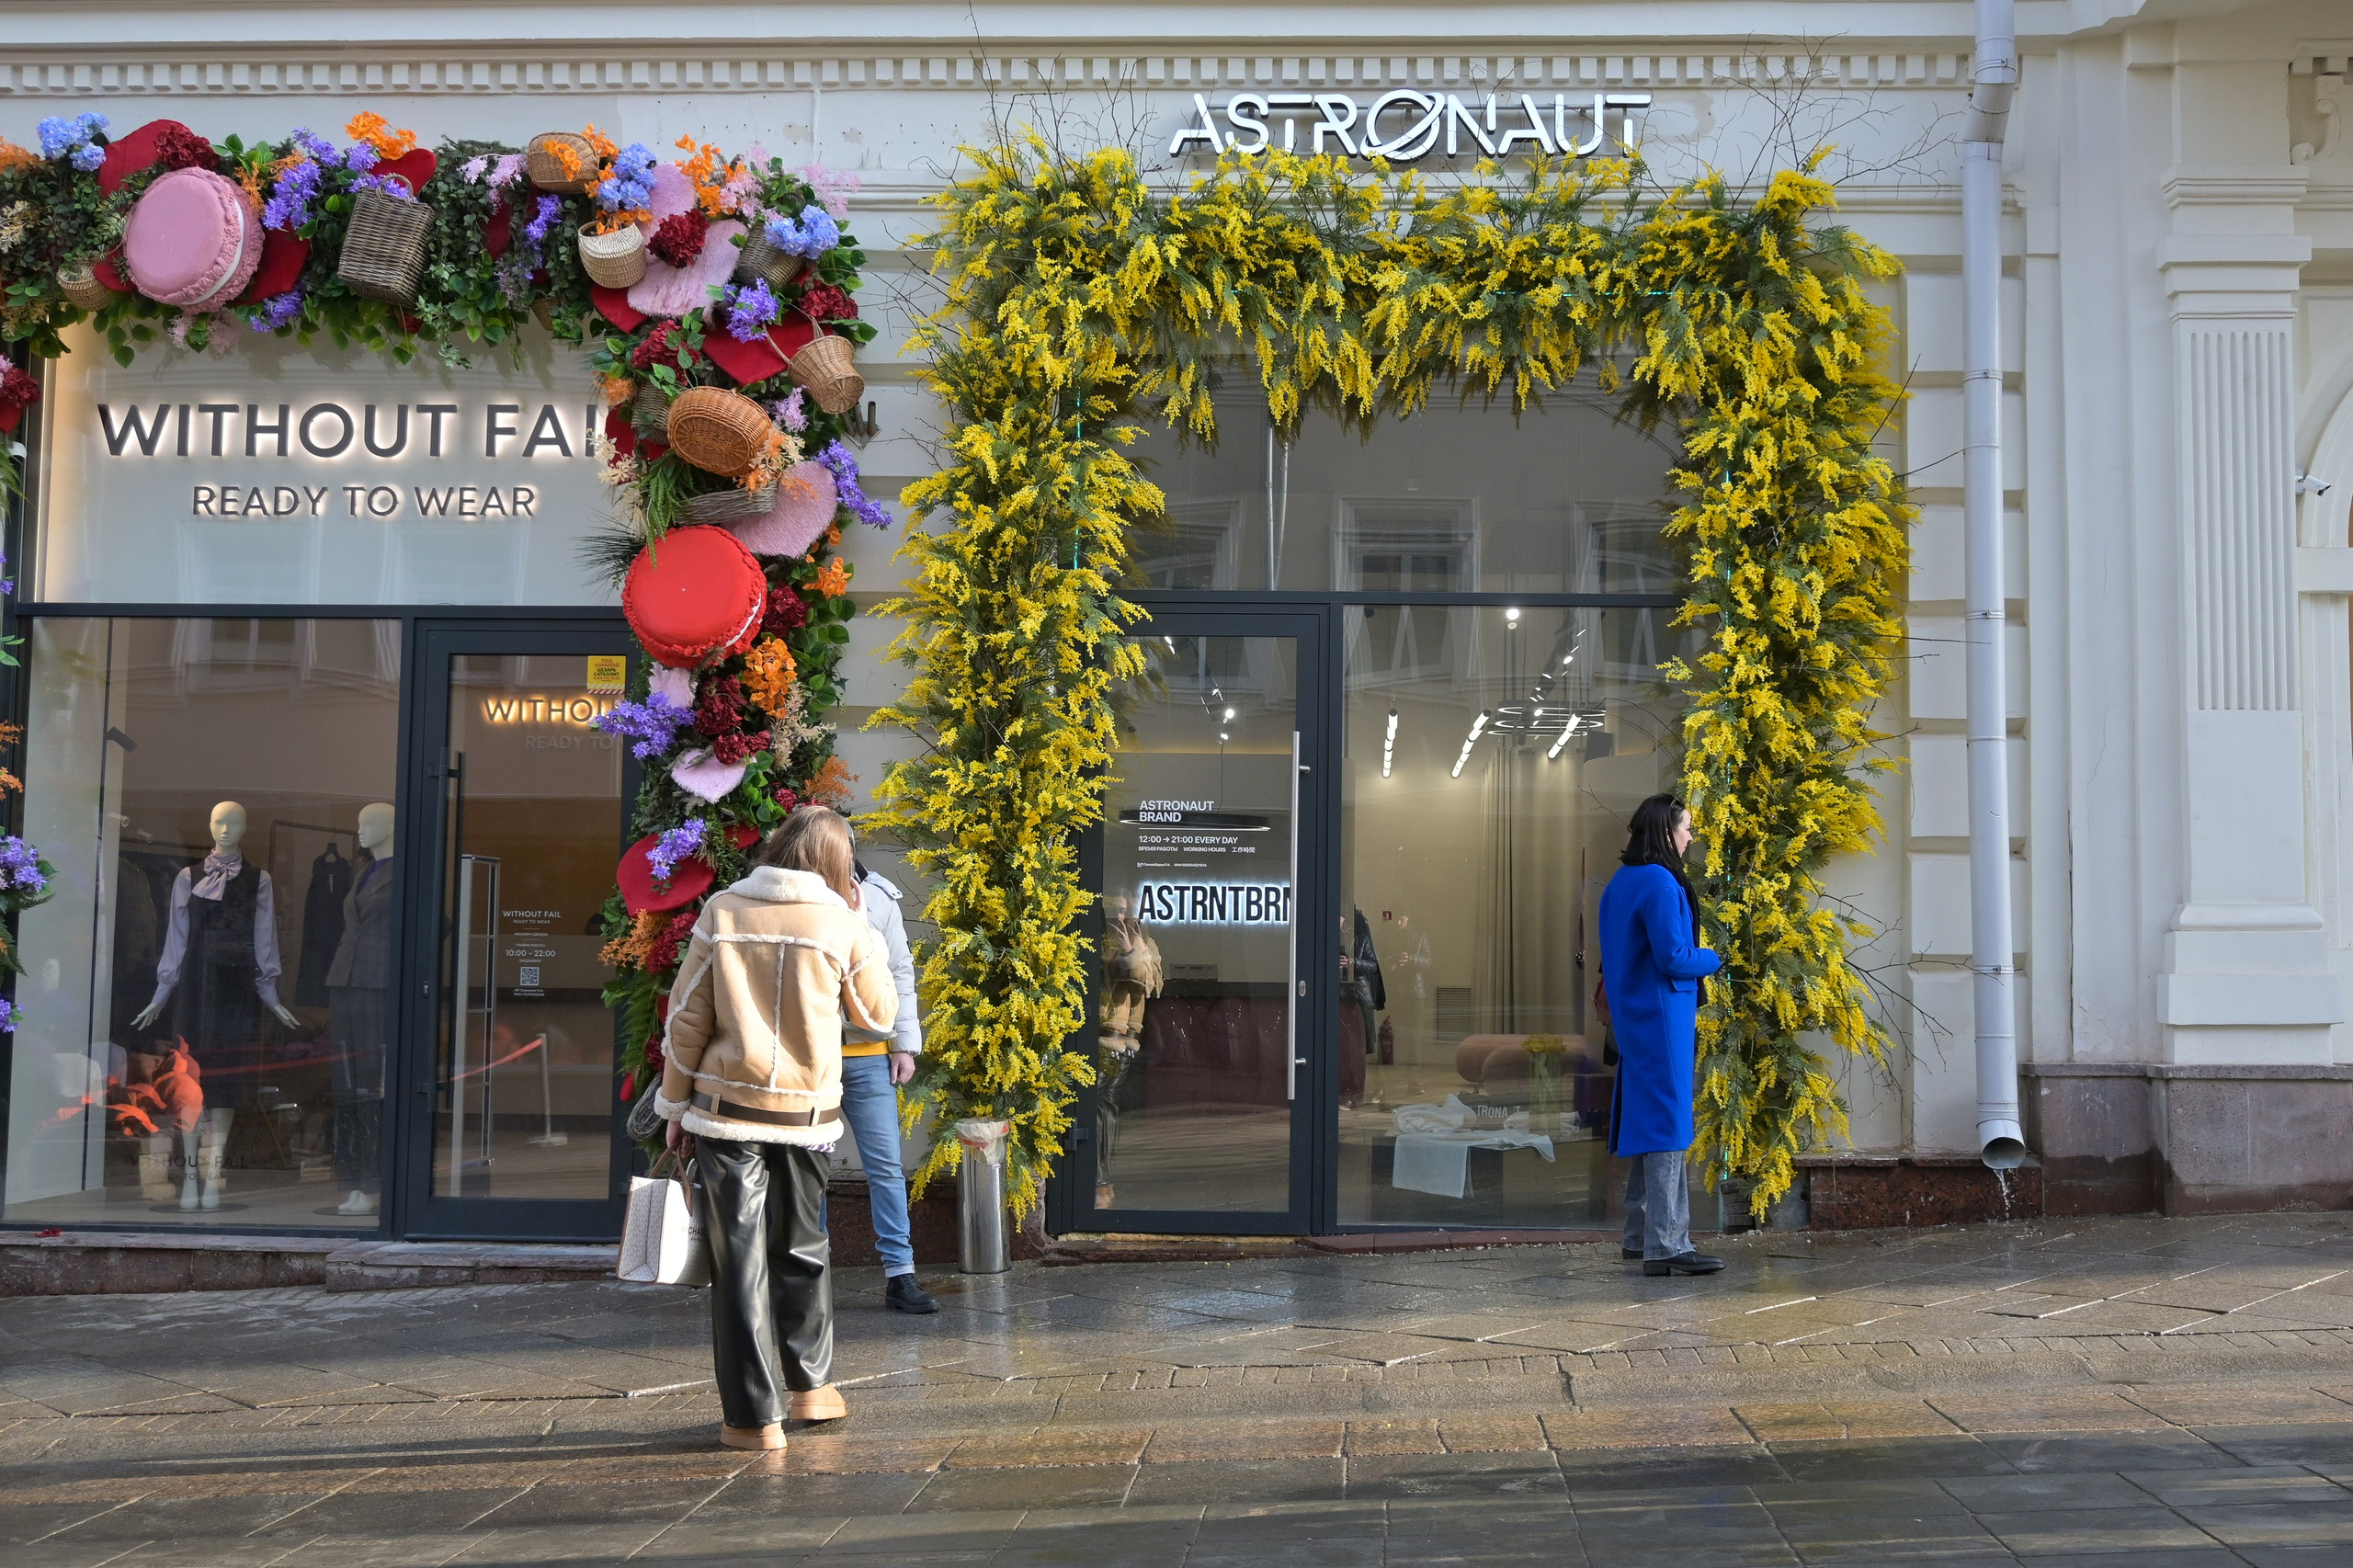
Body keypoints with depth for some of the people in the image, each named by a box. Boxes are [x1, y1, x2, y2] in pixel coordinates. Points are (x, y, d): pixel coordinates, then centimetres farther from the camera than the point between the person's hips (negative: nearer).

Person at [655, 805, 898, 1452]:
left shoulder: (722, 910, -2)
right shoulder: (842, 923, -3)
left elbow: (686, 1019, -1)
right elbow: (880, 1014, 10)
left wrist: (674, 1105, 9)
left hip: (726, 1108, -1)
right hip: (805, 1111, 1)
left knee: (739, 1258, 3)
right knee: (802, 1248, 19)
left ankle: (754, 1415, 5)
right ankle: (812, 1385, 29)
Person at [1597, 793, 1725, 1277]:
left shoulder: (1620, 883, 14)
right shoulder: (1660, 883, -16)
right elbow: (1674, 958, -20)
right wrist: (1715, 959, -4)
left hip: (1634, 1017, 10)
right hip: (1662, 1017, -10)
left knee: (1649, 1122, 16)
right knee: (1668, 1124, -9)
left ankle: (1641, 1236, 22)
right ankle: (1665, 1246, -9)